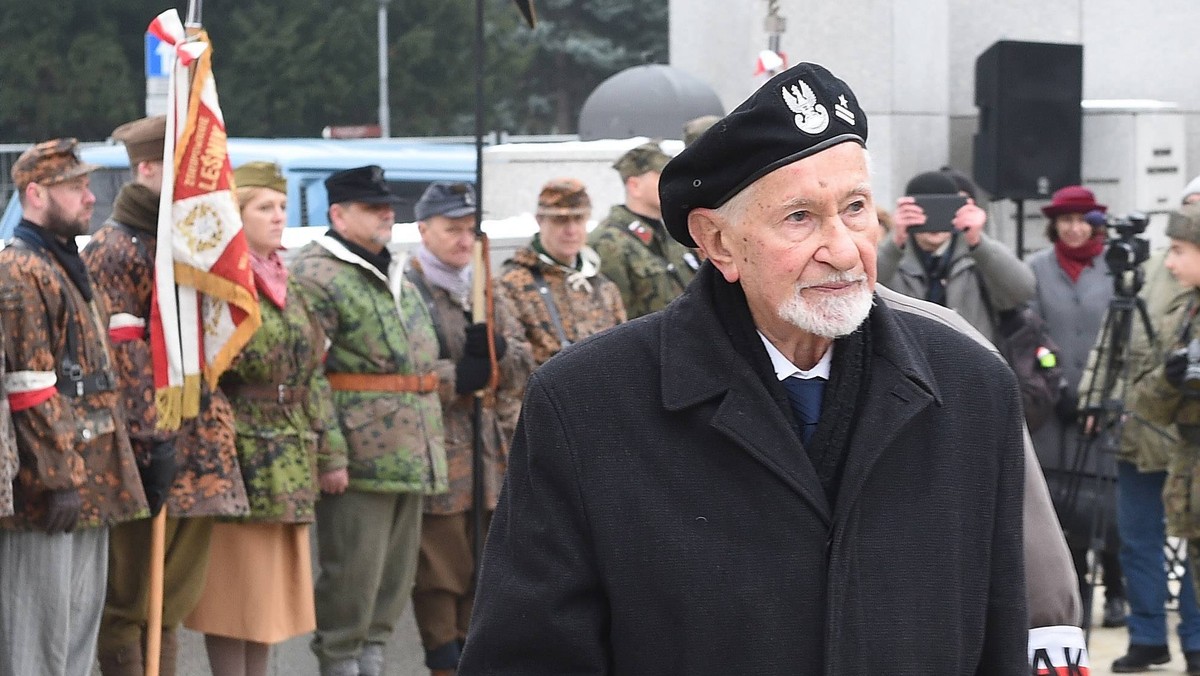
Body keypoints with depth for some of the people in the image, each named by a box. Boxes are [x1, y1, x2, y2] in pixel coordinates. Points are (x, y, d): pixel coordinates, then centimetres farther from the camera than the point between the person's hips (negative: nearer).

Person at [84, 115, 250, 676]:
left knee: (173, 604, 12)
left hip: (200, 451, 8)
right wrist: (153, 440, -21)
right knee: (128, 604, -2)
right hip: (151, 457, -8)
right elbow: (123, 355, -16)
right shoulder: (113, 250, -8)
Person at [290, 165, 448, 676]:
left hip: (410, 456, 8)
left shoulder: (398, 278, 19)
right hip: (358, 457, -8)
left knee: (397, 571, 12)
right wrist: (328, 455, -20)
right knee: (352, 569, -4)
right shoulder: (314, 274, -10)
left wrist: (431, 444, 22)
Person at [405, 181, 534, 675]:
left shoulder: (486, 292, 17)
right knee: (439, 569, -3)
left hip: (488, 449, 7)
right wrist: (456, 377, -18)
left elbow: (524, 365, 12)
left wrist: (495, 348, -9)